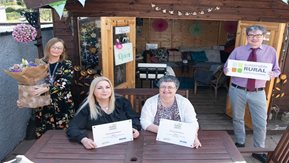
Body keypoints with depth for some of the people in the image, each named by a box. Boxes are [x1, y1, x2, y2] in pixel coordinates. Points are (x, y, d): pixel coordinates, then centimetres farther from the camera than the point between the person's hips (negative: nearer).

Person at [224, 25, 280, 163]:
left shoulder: (271, 51, 2)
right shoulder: (238, 51, 0)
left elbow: (277, 70, 6)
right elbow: (226, 68, 2)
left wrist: (272, 74, -17)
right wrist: (227, 70, -22)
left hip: (258, 93, 0)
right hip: (237, 91, 0)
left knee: (261, 123, 2)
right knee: (237, 119, 15)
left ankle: (259, 151, 23)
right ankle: (240, 144, 37)